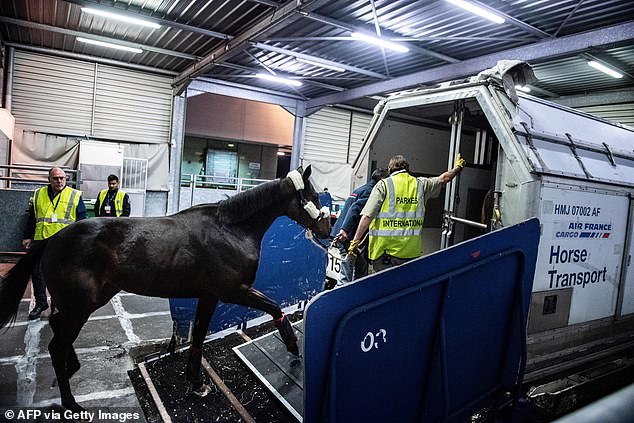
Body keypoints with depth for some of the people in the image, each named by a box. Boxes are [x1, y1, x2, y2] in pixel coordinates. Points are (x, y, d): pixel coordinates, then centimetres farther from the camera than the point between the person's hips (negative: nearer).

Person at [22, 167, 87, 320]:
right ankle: (40, 303, 25)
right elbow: (31, 218, 16)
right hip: (41, 241, 3)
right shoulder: (38, 194, 10)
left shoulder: (75, 195, 1)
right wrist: (27, 237, 12)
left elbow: (81, 220, 2)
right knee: (37, 273, 9)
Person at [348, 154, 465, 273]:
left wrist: (355, 241, -8)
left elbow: (367, 217, -10)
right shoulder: (420, 184, 10)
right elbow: (445, 178, 29)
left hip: (385, 250, -3)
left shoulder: (383, 185, -2)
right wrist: (458, 167, 49)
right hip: (412, 253, 4)